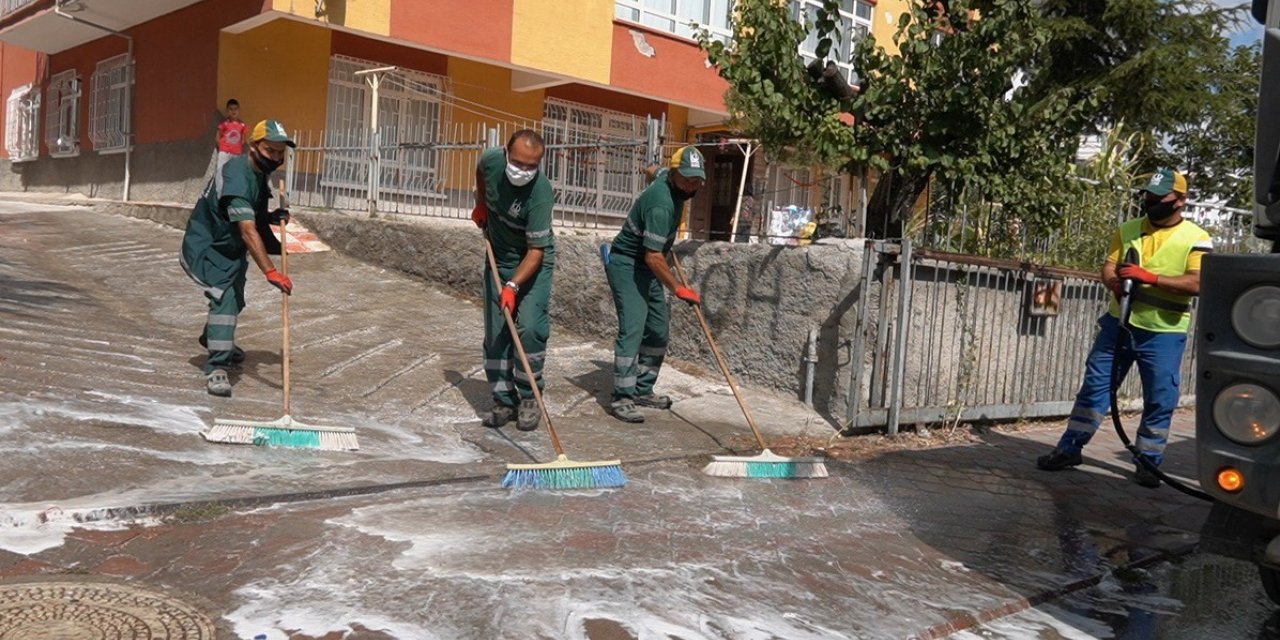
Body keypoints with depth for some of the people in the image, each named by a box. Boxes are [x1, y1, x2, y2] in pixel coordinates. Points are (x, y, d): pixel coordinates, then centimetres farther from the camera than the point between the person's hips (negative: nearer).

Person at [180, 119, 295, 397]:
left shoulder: (259, 173, 0)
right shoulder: (237, 176, -30)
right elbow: (248, 230, -41)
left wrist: (271, 217, -5)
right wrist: (270, 272, -50)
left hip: (231, 249, 10)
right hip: (204, 249, -10)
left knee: (234, 299, 25)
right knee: (224, 296, -27)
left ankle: (214, 338, 54)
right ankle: (216, 367, -26)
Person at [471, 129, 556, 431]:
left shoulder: (541, 193, -30)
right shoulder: (492, 160, -16)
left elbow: (536, 250, -30)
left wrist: (513, 285, -39)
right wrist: (480, 204, 11)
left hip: (534, 263, -5)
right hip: (498, 259, 5)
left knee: (529, 327, -17)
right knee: (495, 333, 3)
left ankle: (529, 398, 0)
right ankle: (504, 401, 12)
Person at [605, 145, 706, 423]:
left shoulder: (666, 176, -1)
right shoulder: (661, 204, -29)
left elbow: (655, 171, 26)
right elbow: (653, 256, -33)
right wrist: (678, 289, -33)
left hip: (647, 267, 10)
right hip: (626, 265, -10)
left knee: (658, 331, 9)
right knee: (632, 329, -17)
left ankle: (642, 390, 18)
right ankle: (622, 398, -13)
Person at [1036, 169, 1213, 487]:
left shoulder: (1196, 239, -6)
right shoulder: (1128, 230, 6)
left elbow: (1198, 283, -17)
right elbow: (1108, 268, 1)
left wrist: (1150, 277, -27)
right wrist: (1117, 283, -23)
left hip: (1163, 334, -3)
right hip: (1119, 324, 3)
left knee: (1160, 401, 4)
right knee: (1095, 386, 5)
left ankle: (1148, 462, 17)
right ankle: (1069, 449, 12)